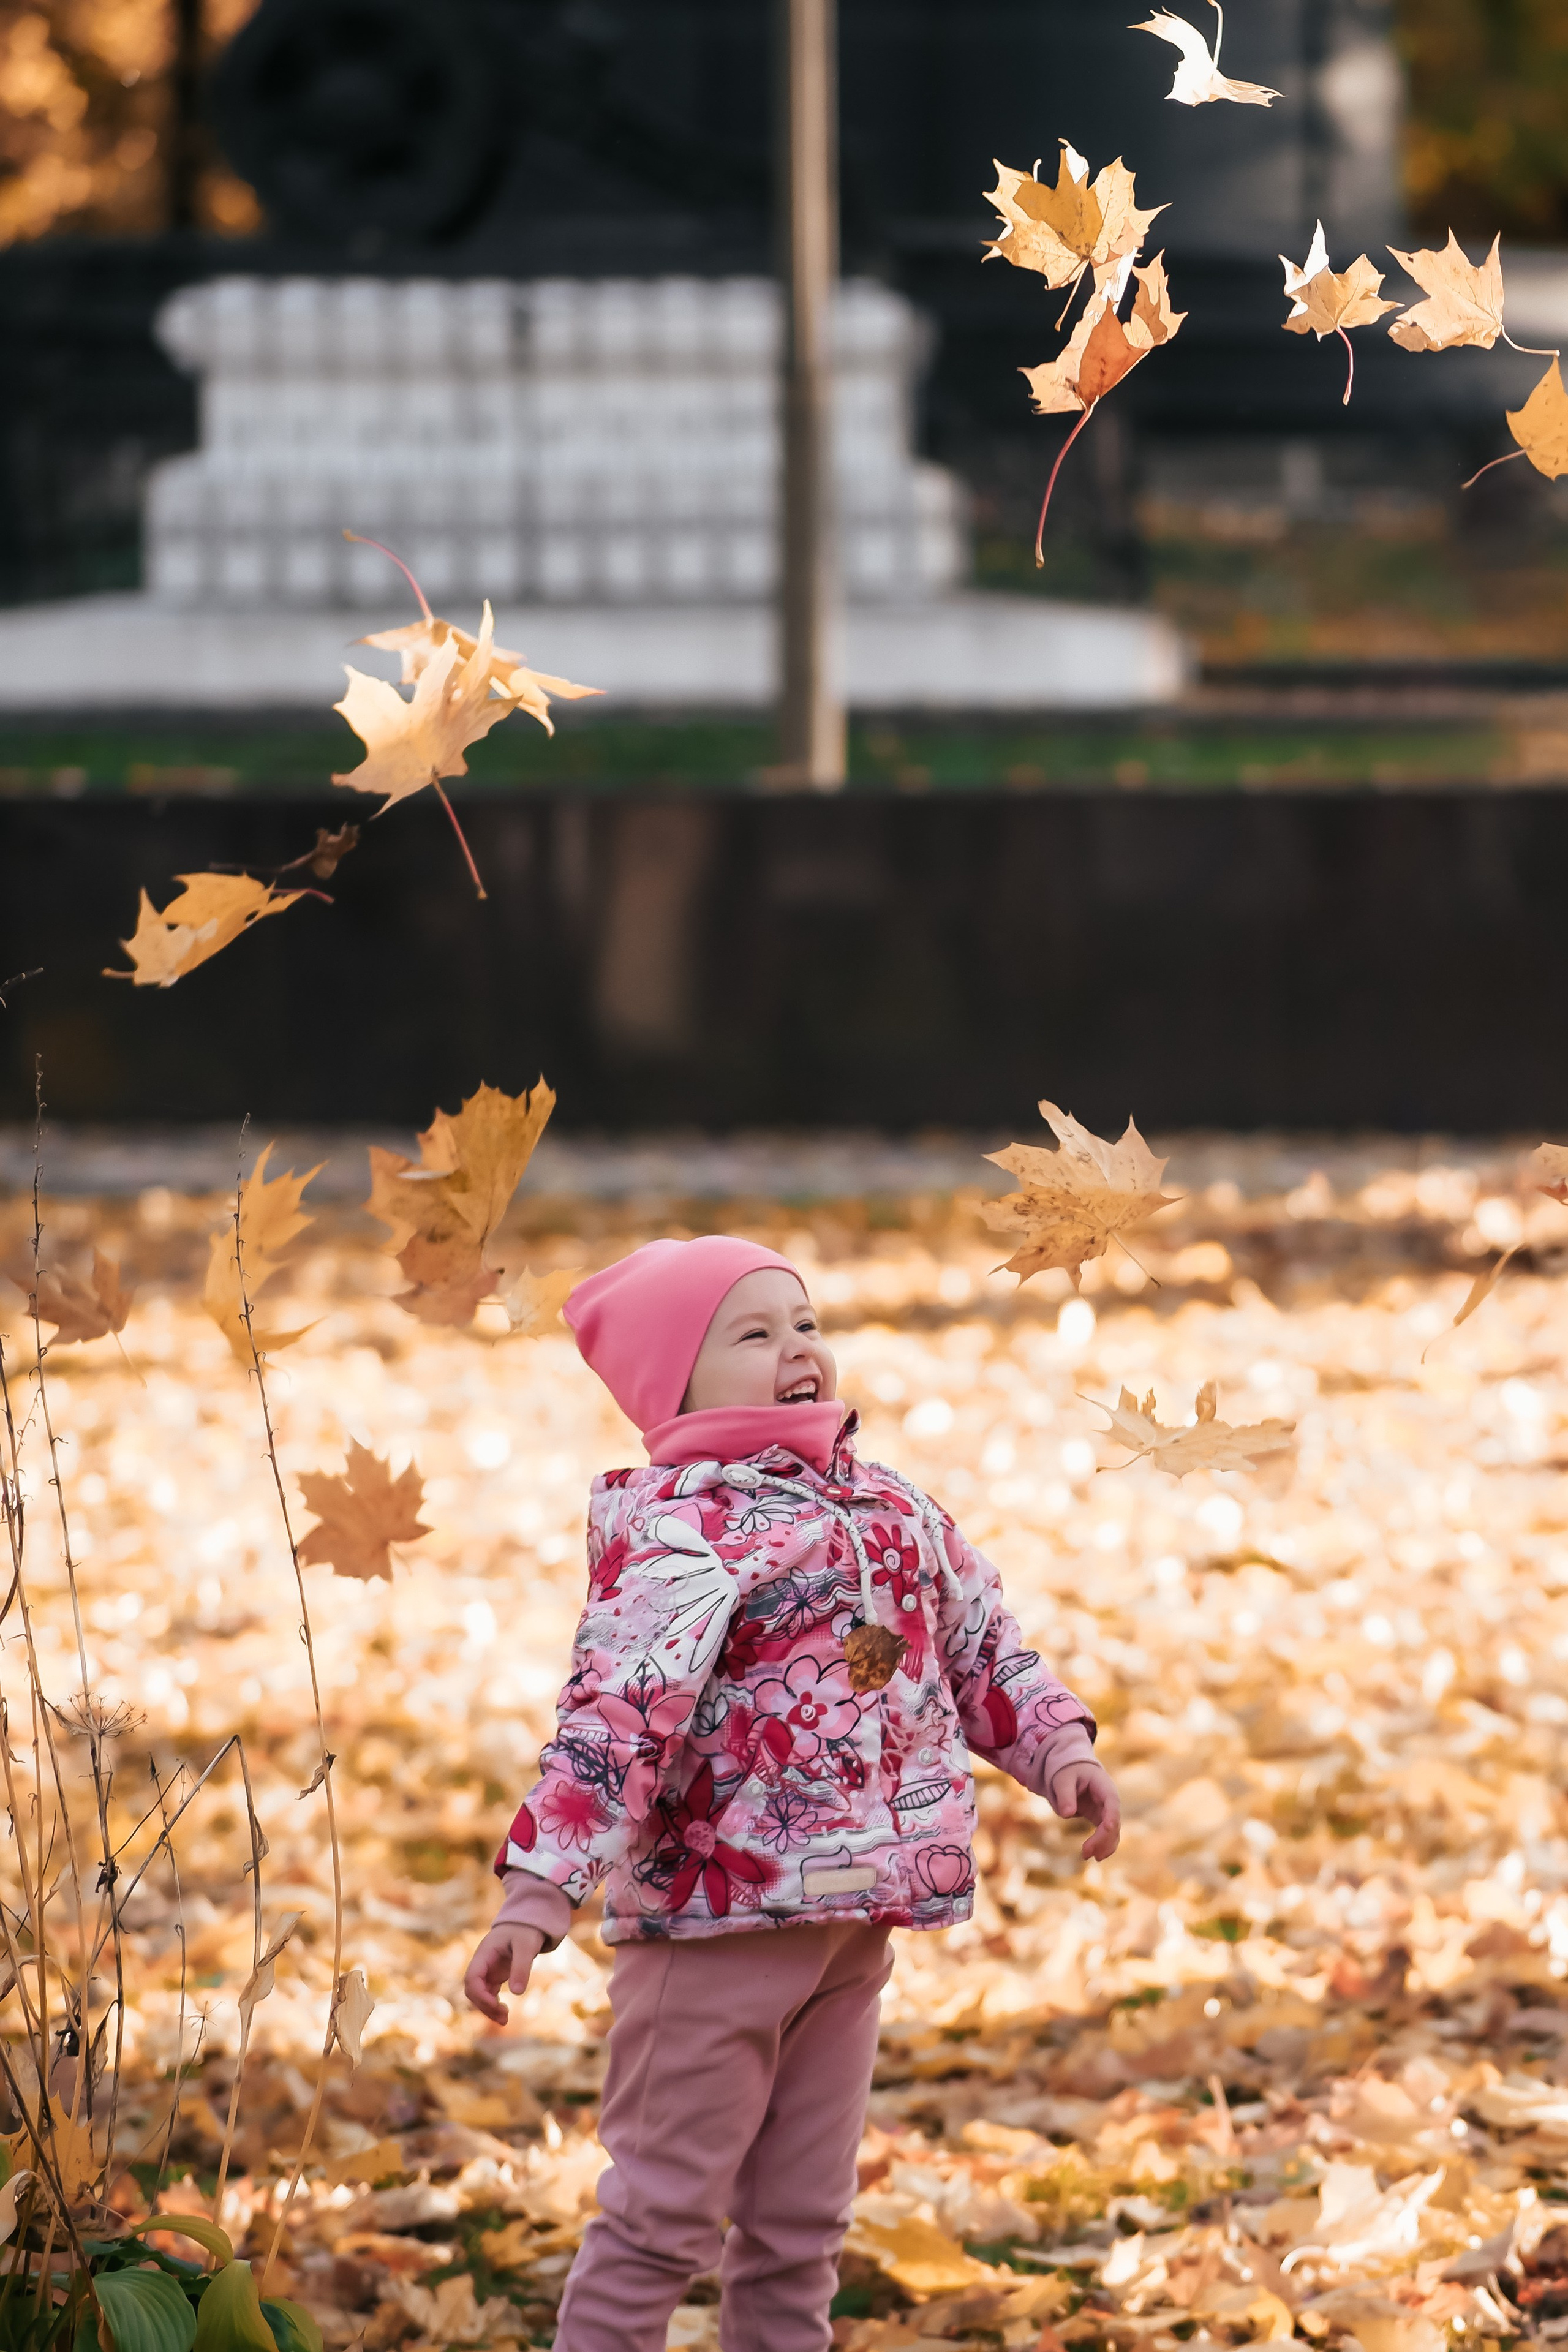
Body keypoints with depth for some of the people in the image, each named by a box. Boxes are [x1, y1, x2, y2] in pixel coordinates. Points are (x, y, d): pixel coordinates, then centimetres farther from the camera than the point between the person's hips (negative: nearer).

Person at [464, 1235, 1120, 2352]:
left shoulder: (893, 1508, 9)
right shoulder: (682, 1533, -16)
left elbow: (982, 1642, 22)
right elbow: (614, 1717, -25)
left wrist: (1058, 1742, 6)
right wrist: (540, 1892, -31)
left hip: (853, 1925, 7)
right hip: (720, 1921, -7)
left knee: (801, 2222, 15)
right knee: (665, 2216, -1)